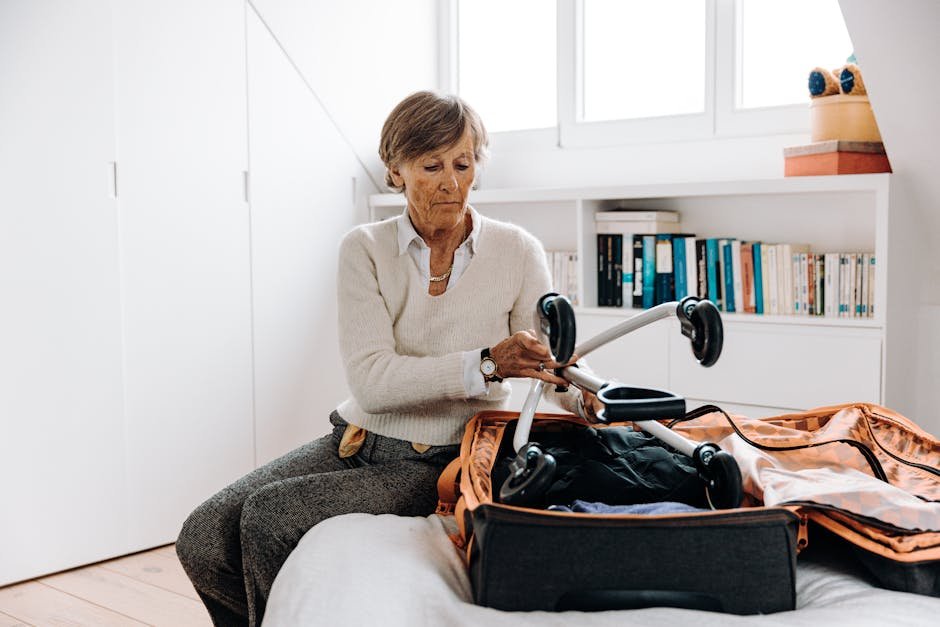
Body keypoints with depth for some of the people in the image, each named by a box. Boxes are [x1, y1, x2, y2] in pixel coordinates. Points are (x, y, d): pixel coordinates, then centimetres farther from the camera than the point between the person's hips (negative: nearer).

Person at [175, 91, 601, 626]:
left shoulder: (516, 252, -4)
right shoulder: (366, 250, -3)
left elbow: (554, 362, -4)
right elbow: (371, 380, -15)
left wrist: (593, 397, -29)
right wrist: (486, 364, -29)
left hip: (443, 461, -3)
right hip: (358, 440, 3)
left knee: (268, 517, -23)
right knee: (204, 539, -12)